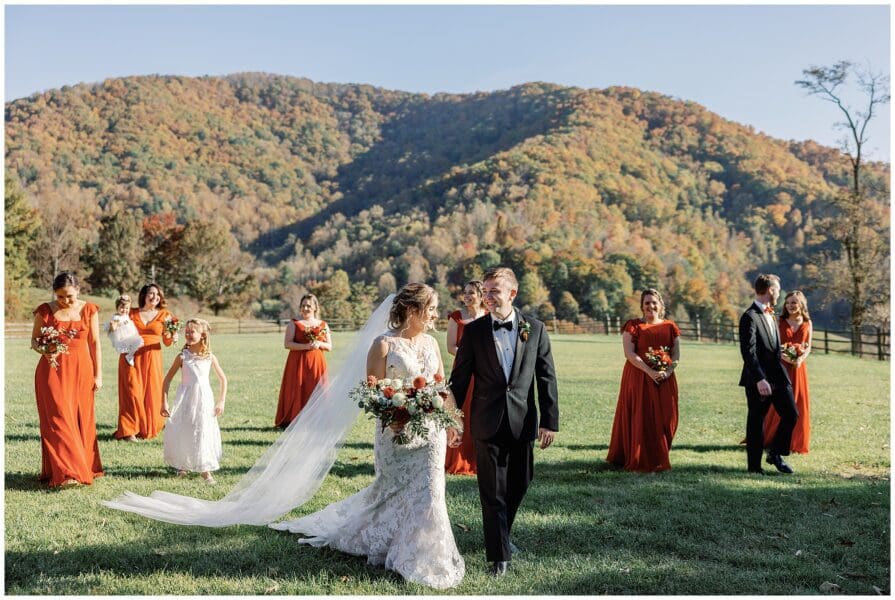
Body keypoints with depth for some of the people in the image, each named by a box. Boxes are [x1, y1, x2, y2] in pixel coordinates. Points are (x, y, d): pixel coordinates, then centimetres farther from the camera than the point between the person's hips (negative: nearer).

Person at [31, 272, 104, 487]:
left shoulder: (89, 310, 3)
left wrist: (98, 374, 3)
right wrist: (42, 349, -15)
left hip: (81, 370, 1)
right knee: (58, 419, -9)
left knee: (82, 420, 3)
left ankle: (84, 467, 14)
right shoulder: (45, 311, 0)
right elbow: (34, 340, 8)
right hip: (53, 370, -1)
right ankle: (65, 472, -10)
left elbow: (95, 343, 6)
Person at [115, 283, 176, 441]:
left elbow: (167, 342, 7)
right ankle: (129, 431, 0)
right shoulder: (131, 313, 5)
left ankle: (147, 428, 18)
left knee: (151, 393, 2)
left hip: (152, 358, 1)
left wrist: (172, 338, -15)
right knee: (132, 392, -6)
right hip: (131, 357, -1)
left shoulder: (164, 315, 5)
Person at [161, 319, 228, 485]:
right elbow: (167, 379, 1)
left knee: (204, 433, 0)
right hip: (185, 399, 0)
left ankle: (205, 470, 9)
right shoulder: (182, 357, -3)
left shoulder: (210, 357, -1)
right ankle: (182, 466, 23)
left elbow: (223, 379, 8)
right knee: (181, 433, 3)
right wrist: (164, 402, -3)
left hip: (204, 398, 0)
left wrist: (221, 402, 2)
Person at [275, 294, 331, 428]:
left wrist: (319, 344, -9)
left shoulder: (323, 325, 12)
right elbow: (287, 344, -7)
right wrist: (305, 346, -18)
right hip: (298, 364, -2)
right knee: (297, 392, -6)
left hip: (317, 364, 3)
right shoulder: (294, 324, 4)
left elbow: (330, 347, 12)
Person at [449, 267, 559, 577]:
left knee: (519, 484, 15)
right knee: (492, 491, 1)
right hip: (488, 422, -2)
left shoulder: (535, 328, 0)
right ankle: (498, 555, 11)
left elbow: (546, 377, 2)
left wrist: (550, 420, -2)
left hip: (523, 421, 2)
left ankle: (501, 535, 40)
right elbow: (460, 377, 2)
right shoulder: (474, 330, -2)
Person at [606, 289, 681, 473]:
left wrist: (667, 371, -15)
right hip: (639, 379, -3)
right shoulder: (633, 326, -2)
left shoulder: (670, 327, 9)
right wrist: (650, 372, -20)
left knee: (664, 419, 4)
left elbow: (676, 354, 5)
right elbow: (629, 353, -11)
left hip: (664, 380, 3)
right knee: (640, 420, -2)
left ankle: (658, 459, 18)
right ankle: (643, 462, 7)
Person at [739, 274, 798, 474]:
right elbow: (748, 352, -21)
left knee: (791, 414, 6)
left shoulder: (770, 315, 14)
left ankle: (775, 453, 22)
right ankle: (754, 465, 13)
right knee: (756, 422, 2)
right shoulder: (749, 317, -15)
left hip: (778, 376, 8)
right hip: (759, 379, -8)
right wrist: (760, 379, -26)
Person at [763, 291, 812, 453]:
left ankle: (797, 442, 15)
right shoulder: (780, 322, -1)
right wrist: (785, 357, -22)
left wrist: (801, 358, -12)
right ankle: (771, 439, 11)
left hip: (799, 367, 2)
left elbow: (808, 347, 8)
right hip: (781, 366, -2)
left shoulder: (807, 323, 6)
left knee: (799, 404, 4)